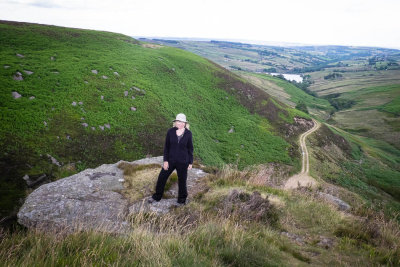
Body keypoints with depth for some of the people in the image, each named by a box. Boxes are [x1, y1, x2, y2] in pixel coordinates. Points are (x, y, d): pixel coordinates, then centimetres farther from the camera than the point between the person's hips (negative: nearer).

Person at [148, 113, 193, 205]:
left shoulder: (188, 133, -9)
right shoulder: (170, 132, -8)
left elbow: (190, 148, -1)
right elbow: (166, 146, -3)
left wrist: (190, 162, 0)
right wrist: (165, 160, -6)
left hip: (183, 162, -1)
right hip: (171, 160, 2)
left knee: (182, 180, 12)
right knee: (162, 178, 11)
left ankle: (182, 200, 34)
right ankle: (157, 196, 33)